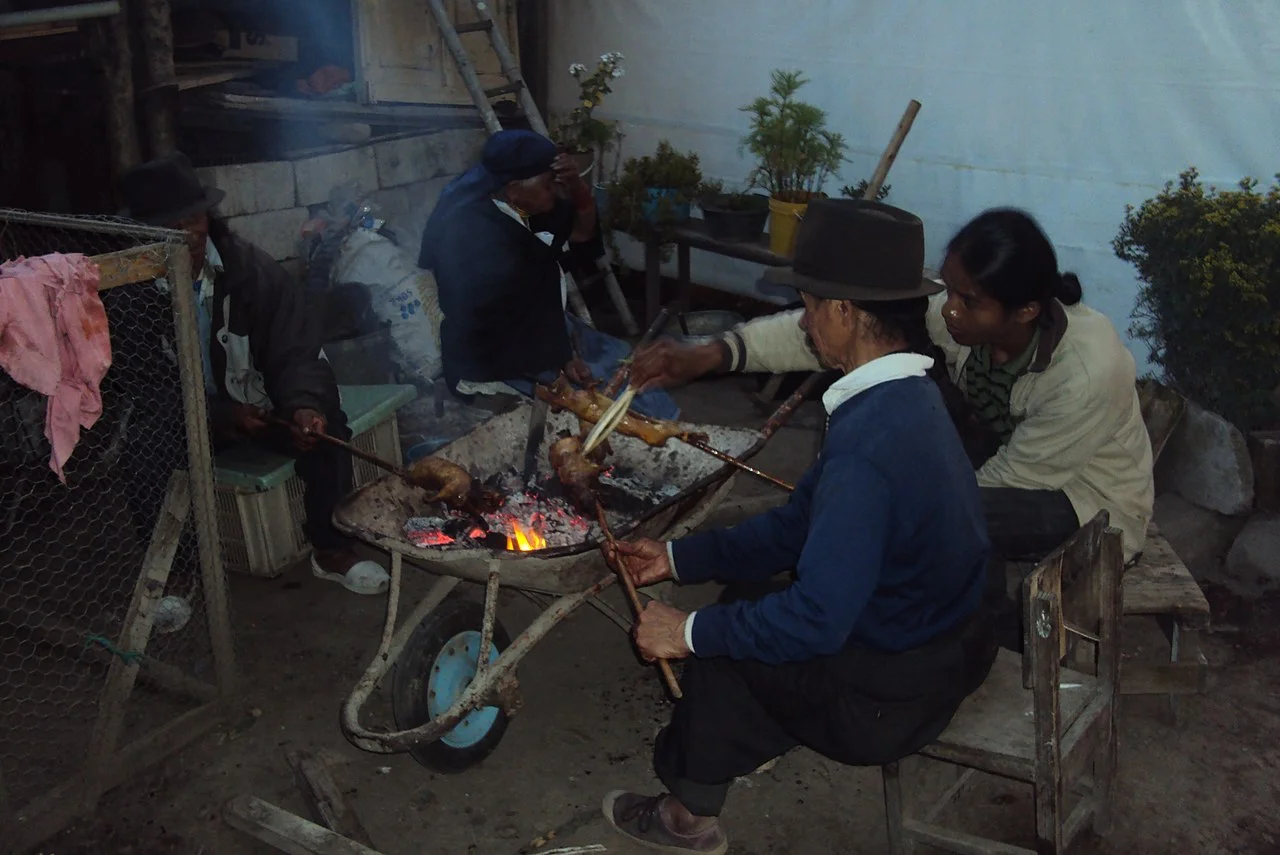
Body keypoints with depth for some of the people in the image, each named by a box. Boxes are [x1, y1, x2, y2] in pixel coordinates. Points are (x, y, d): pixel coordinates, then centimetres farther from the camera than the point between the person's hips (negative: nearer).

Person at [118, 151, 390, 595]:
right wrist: (222, 416, -26)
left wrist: (304, 405, -33)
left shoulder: (251, 268, -12)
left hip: (251, 402, 2)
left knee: (324, 423, -21)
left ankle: (331, 548, -1)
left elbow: (298, 354, -12)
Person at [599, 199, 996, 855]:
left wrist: (689, 631, -18)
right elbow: (800, 524, 6)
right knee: (747, 589, 16)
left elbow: (818, 620, -31)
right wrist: (679, 558, 8)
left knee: (713, 649, 5)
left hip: (893, 695, -8)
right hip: (940, 640, 9)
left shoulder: (868, 443, -33)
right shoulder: (902, 398, -1)